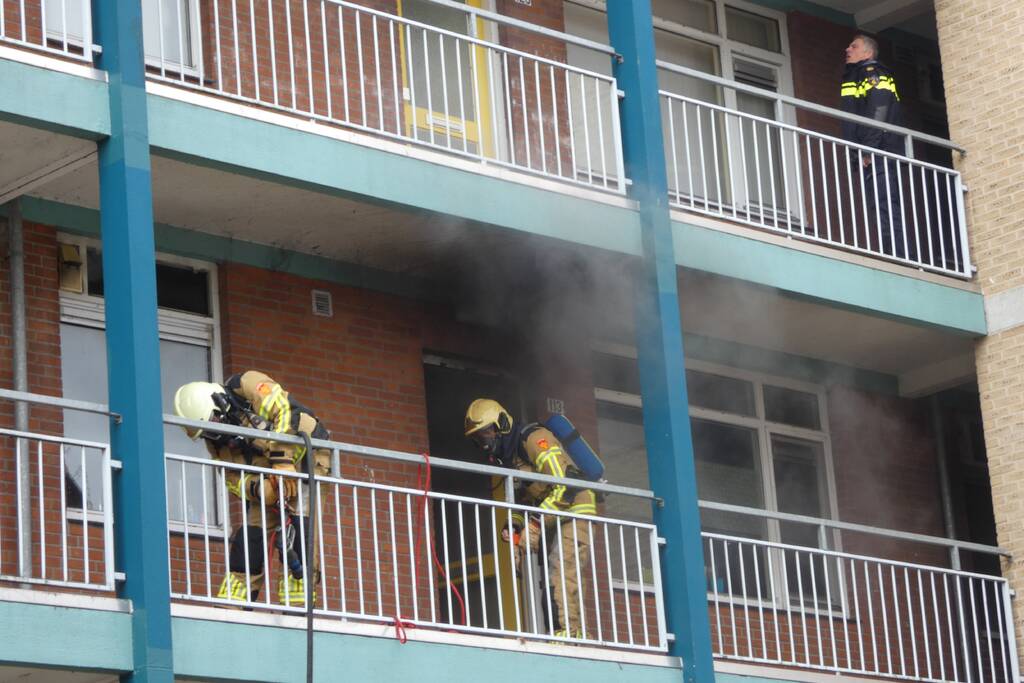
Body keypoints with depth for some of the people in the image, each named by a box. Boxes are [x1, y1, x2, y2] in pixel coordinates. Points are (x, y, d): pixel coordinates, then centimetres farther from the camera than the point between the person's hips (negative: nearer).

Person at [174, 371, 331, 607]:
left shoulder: (247, 386, -16)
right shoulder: (216, 440, 3)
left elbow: (281, 411, -27)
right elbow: (233, 479, -2)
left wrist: (282, 461, -31)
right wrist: (257, 488, -25)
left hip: (303, 456, -7)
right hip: (268, 479, 7)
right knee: (249, 534, -1)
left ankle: (297, 604, -20)